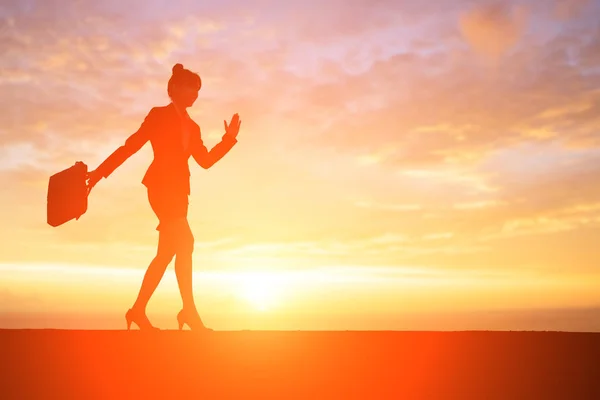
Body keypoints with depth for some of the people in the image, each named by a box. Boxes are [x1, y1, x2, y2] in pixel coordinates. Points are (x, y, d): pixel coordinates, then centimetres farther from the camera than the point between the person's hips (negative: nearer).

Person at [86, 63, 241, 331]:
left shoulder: (192, 127, 21)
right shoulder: (158, 115, 5)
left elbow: (206, 161, 14)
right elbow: (130, 146, 1)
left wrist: (229, 138, 5)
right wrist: (99, 172, -4)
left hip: (178, 190, 7)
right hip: (160, 184, -7)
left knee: (166, 254, 5)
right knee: (185, 242, -19)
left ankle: (138, 310, 11)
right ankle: (189, 310, -19)